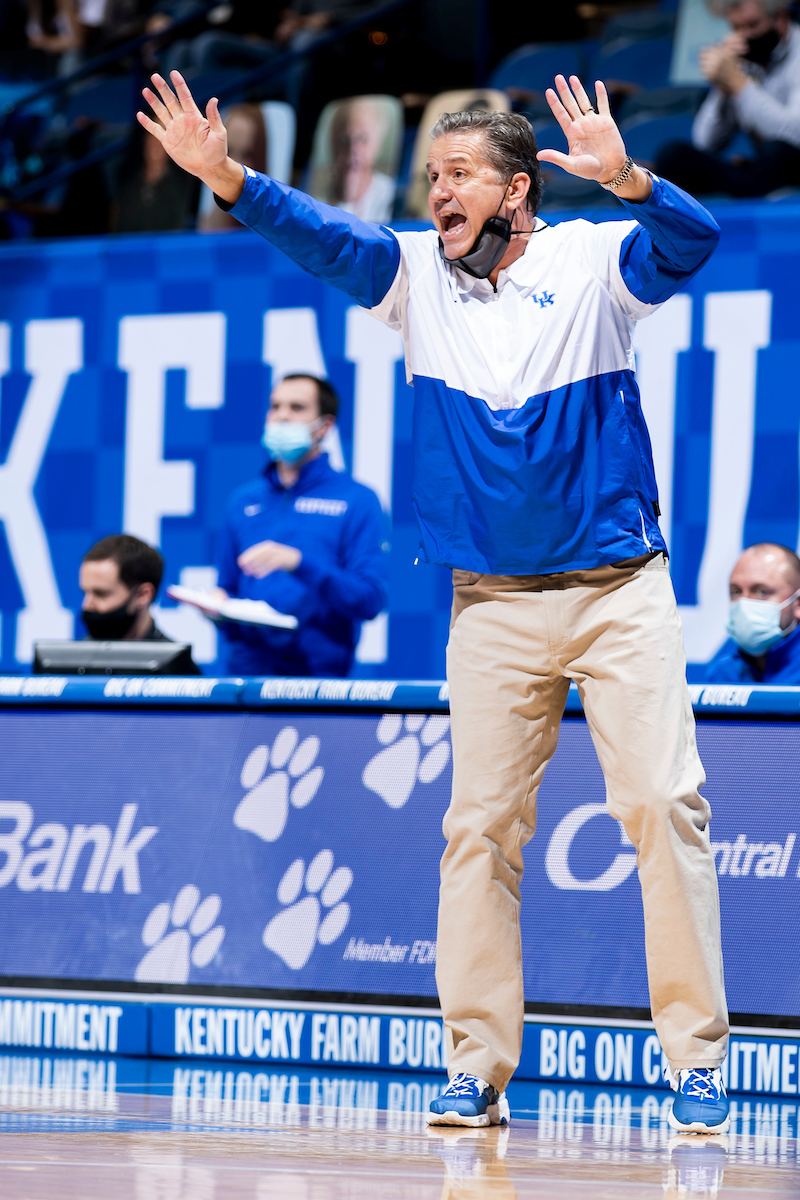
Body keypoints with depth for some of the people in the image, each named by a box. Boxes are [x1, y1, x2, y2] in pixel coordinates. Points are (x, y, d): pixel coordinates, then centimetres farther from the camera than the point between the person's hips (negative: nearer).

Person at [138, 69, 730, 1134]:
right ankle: (477, 1066, 7)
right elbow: (321, 237, -11)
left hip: (621, 593, -3)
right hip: (492, 606, 3)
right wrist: (226, 178, -29)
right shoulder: (418, 273, 3)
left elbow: (690, 242, -23)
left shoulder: (594, 262, -5)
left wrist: (625, 179, -44)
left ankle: (696, 1060, -3)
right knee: (481, 824, 2)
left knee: (663, 805, -8)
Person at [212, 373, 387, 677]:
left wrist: (299, 563, -15)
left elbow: (370, 601, -4)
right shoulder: (243, 501, 19)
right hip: (246, 670, 3)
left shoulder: (357, 501, 6)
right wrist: (215, 606, 1)